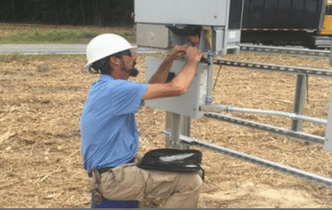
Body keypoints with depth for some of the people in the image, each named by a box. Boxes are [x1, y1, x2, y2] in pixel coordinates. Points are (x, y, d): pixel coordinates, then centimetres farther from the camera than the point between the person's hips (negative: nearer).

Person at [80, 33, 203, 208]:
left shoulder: (105, 87, 9)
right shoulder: (114, 89, -23)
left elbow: (152, 88, 17)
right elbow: (176, 88, -23)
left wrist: (169, 61, 6)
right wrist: (192, 62, -6)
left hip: (112, 169, 10)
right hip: (115, 178, -10)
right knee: (191, 183, -11)